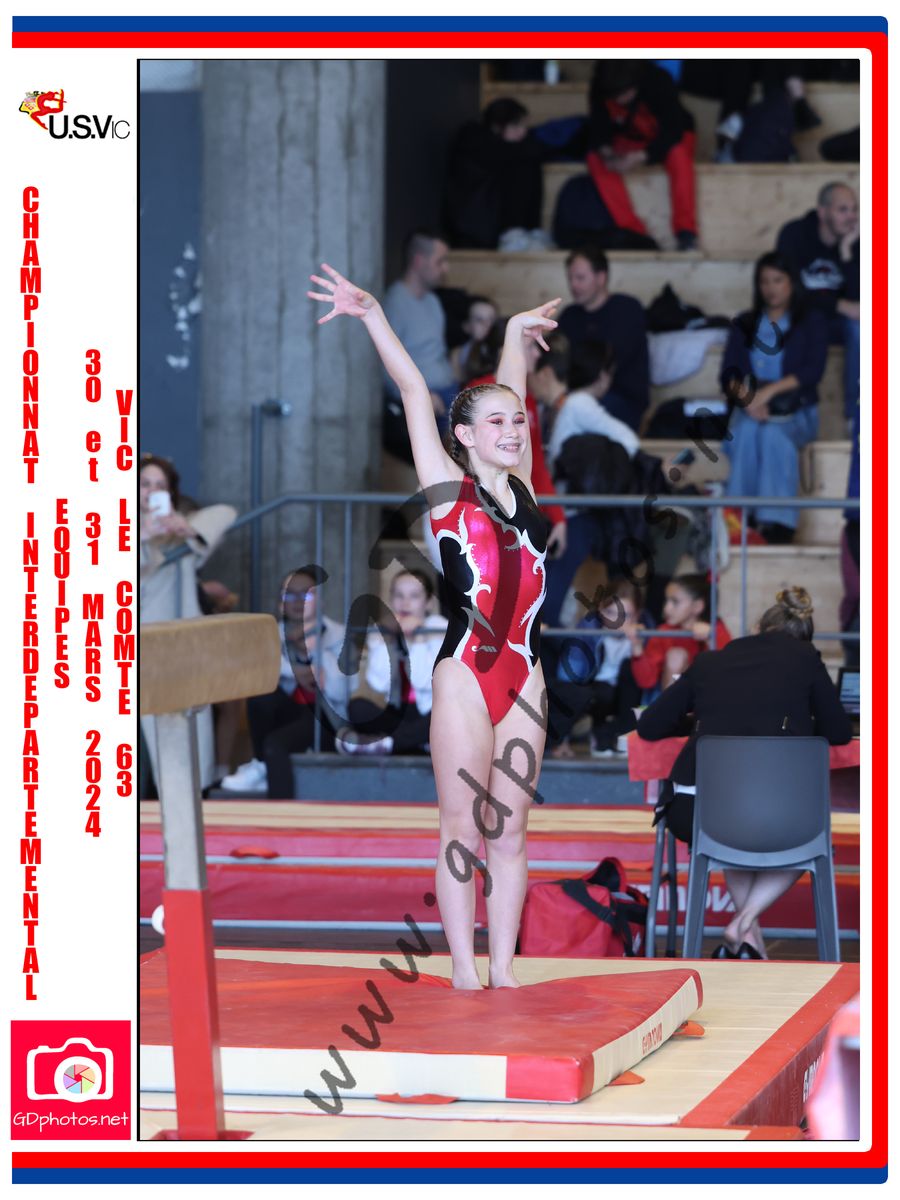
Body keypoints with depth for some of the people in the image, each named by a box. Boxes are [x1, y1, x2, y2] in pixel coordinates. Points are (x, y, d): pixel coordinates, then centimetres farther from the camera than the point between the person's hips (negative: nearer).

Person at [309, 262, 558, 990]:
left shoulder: (521, 487, 12)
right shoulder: (450, 490, 0)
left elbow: (508, 393, 24)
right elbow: (414, 391, -2)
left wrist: (519, 333, 34)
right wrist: (372, 315, -3)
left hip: (524, 676, 5)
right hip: (465, 672, -5)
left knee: (510, 832, 6)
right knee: (463, 830, -2)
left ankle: (504, 970, 9)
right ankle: (464, 974, 0)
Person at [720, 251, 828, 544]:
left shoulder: (810, 321, 11)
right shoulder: (743, 325, 19)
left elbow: (813, 370, -5)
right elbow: (729, 374, 6)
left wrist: (770, 390, -18)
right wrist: (747, 397, -17)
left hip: (795, 411, -2)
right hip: (751, 409, 2)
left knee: (774, 433, -37)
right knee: (746, 432, -35)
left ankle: (777, 519, -44)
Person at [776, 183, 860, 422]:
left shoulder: (855, 241, -6)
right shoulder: (794, 234, -12)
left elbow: (857, 297, -15)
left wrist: (846, 250, -26)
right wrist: (840, 305, -28)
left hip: (836, 322, 2)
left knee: (859, 325, -30)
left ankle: (854, 412, -25)